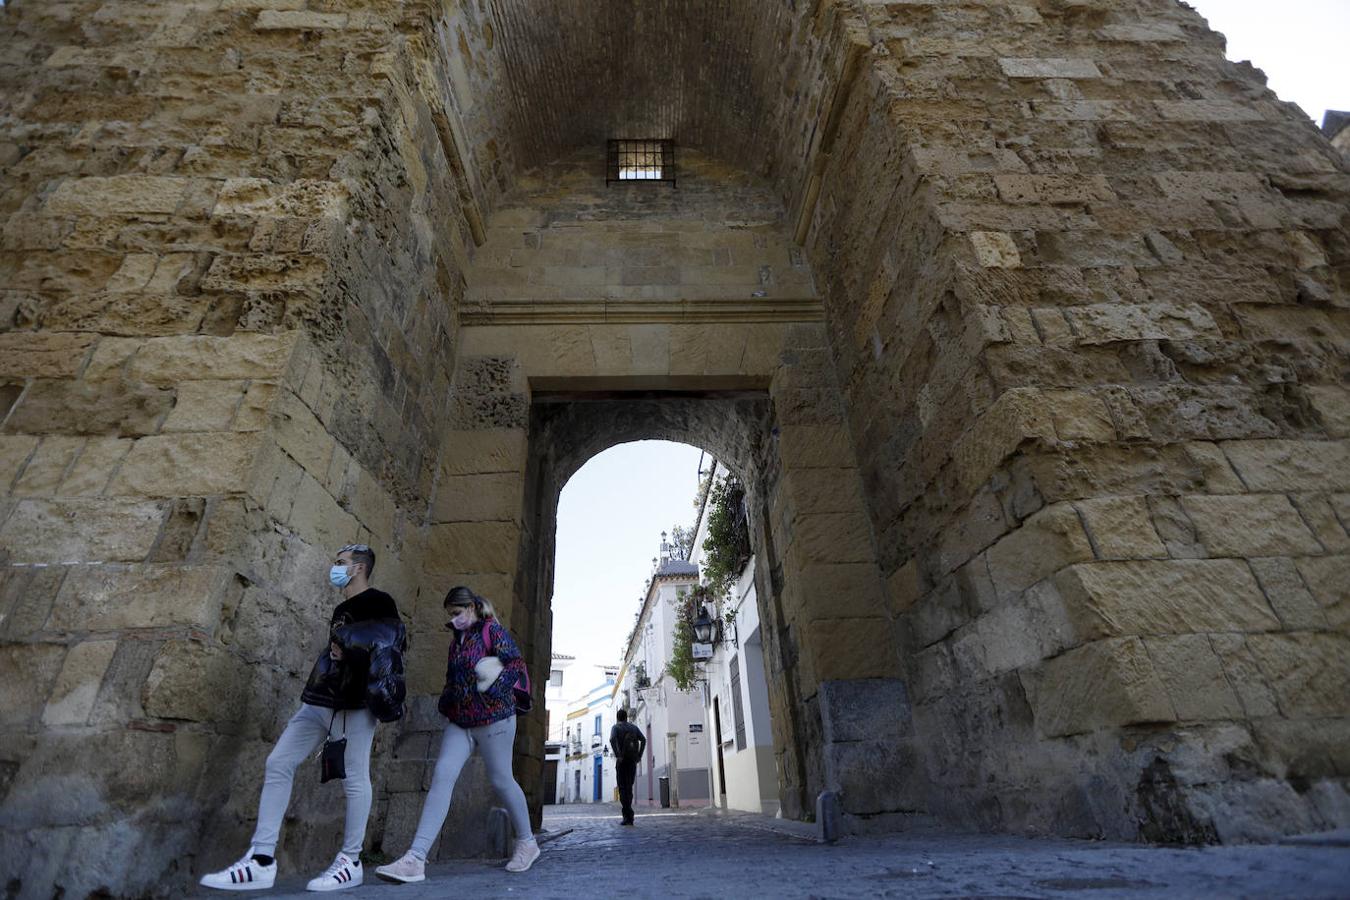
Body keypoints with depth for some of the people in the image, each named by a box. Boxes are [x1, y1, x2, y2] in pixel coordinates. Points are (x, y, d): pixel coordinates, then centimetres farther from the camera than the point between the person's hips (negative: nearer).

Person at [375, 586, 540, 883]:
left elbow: (517, 664, -16)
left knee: (501, 780, 5)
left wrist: (490, 691, -21)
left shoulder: (492, 631, -10)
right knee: (442, 776, -8)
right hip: (459, 720, 7)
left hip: (492, 717, -6)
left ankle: (527, 842, 25)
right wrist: (447, 702, 7)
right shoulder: (457, 639, 14)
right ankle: (415, 859, -9)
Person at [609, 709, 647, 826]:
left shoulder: (615, 727, 5)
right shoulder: (634, 727, 15)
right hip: (633, 761, 4)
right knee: (629, 788, 14)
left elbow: (612, 739, -18)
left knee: (623, 789, -1)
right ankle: (627, 816, 13)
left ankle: (628, 815, -14)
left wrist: (617, 756, -18)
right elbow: (643, 740, 0)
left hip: (622, 761, -3)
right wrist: (639, 756, -1)